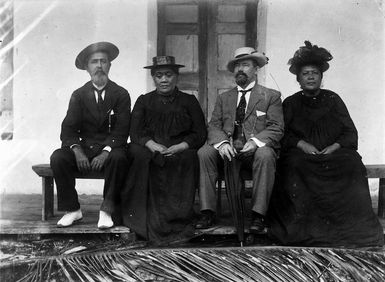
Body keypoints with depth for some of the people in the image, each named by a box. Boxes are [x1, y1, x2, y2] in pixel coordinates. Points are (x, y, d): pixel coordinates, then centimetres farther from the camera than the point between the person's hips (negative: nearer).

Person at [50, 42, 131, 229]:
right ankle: (72, 210, -11)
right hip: (83, 148, 2)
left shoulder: (121, 94, 3)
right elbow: (68, 129, 0)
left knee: (119, 157, -35)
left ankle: (107, 210, -21)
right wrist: (77, 151, -20)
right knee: (58, 157, -25)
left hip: (110, 149, -2)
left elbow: (121, 130, -6)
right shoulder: (79, 95, 8)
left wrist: (105, 152, -23)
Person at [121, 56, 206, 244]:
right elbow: (135, 132, 6)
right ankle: (147, 220, -29)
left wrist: (180, 147, -14)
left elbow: (200, 134, 6)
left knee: (187, 158, -35)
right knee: (141, 155, -33)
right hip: (150, 151, 1)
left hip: (179, 152, -1)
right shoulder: (143, 101, 19)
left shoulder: (189, 101, 16)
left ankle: (178, 219, -30)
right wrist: (152, 144, -16)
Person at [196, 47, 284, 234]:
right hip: (227, 148, 3)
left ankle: (258, 215, -29)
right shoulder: (223, 98, 21)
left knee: (265, 154, -35)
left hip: (255, 149, -2)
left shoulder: (271, 96, 12)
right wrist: (221, 142, -14)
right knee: (204, 153, -25)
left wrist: (255, 141, -20)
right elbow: (214, 126, 10)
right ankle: (208, 213, -21)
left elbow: (276, 128, 1)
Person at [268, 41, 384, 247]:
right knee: (294, 165, -35)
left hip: (334, 153, 1)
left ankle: (350, 229, -26)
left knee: (351, 165, -31)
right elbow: (282, 134, 5)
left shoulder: (332, 99, 17)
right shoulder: (290, 103, 15)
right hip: (302, 154, -1)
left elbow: (350, 133, 10)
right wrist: (302, 144, -14)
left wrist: (334, 147, -10)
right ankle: (304, 232, -31)